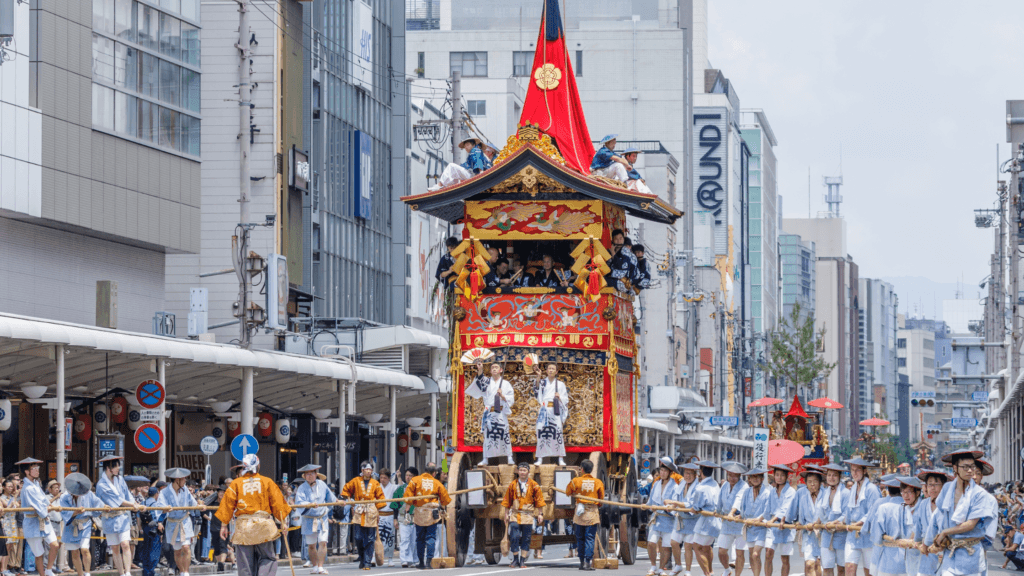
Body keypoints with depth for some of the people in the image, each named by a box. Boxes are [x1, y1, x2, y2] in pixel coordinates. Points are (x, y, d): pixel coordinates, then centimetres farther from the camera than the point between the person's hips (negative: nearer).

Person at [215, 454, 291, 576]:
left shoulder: (236, 483, 4)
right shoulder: (267, 482, 4)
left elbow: (227, 504, 2)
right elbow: (277, 503, 5)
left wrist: (224, 525, 7)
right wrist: (283, 522, 14)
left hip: (243, 526, 0)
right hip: (264, 527, 0)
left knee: (245, 563, 5)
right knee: (267, 558, 8)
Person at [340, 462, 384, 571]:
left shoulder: (375, 483, 8)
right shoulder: (356, 481, 8)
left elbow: (380, 497, 13)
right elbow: (345, 490, 21)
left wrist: (378, 509, 3)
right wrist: (349, 499, 7)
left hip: (371, 513, 0)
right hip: (358, 513, 0)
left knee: (370, 540, -3)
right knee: (359, 538, -5)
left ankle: (367, 563, 0)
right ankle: (362, 559, 14)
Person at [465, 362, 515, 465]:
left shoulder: (505, 383, 10)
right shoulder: (487, 382, 12)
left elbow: (511, 398, 5)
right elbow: (480, 382, -11)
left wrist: (502, 396, -14)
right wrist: (480, 370, -26)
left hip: (501, 413, -1)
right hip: (489, 413, 1)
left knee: (504, 434, -6)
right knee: (487, 435, -1)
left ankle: (509, 458, -2)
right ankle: (485, 459, 2)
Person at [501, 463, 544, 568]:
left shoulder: (533, 485, 2)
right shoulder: (512, 484, 5)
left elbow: (539, 500, 5)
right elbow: (507, 500, 10)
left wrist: (540, 514, 2)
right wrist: (506, 514, 8)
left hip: (527, 515, 0)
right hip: (515, 515, 0)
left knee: (526, 539, 1)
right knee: (514, 538, -8)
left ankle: (522, 561, 8)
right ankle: (515, 560, 2)